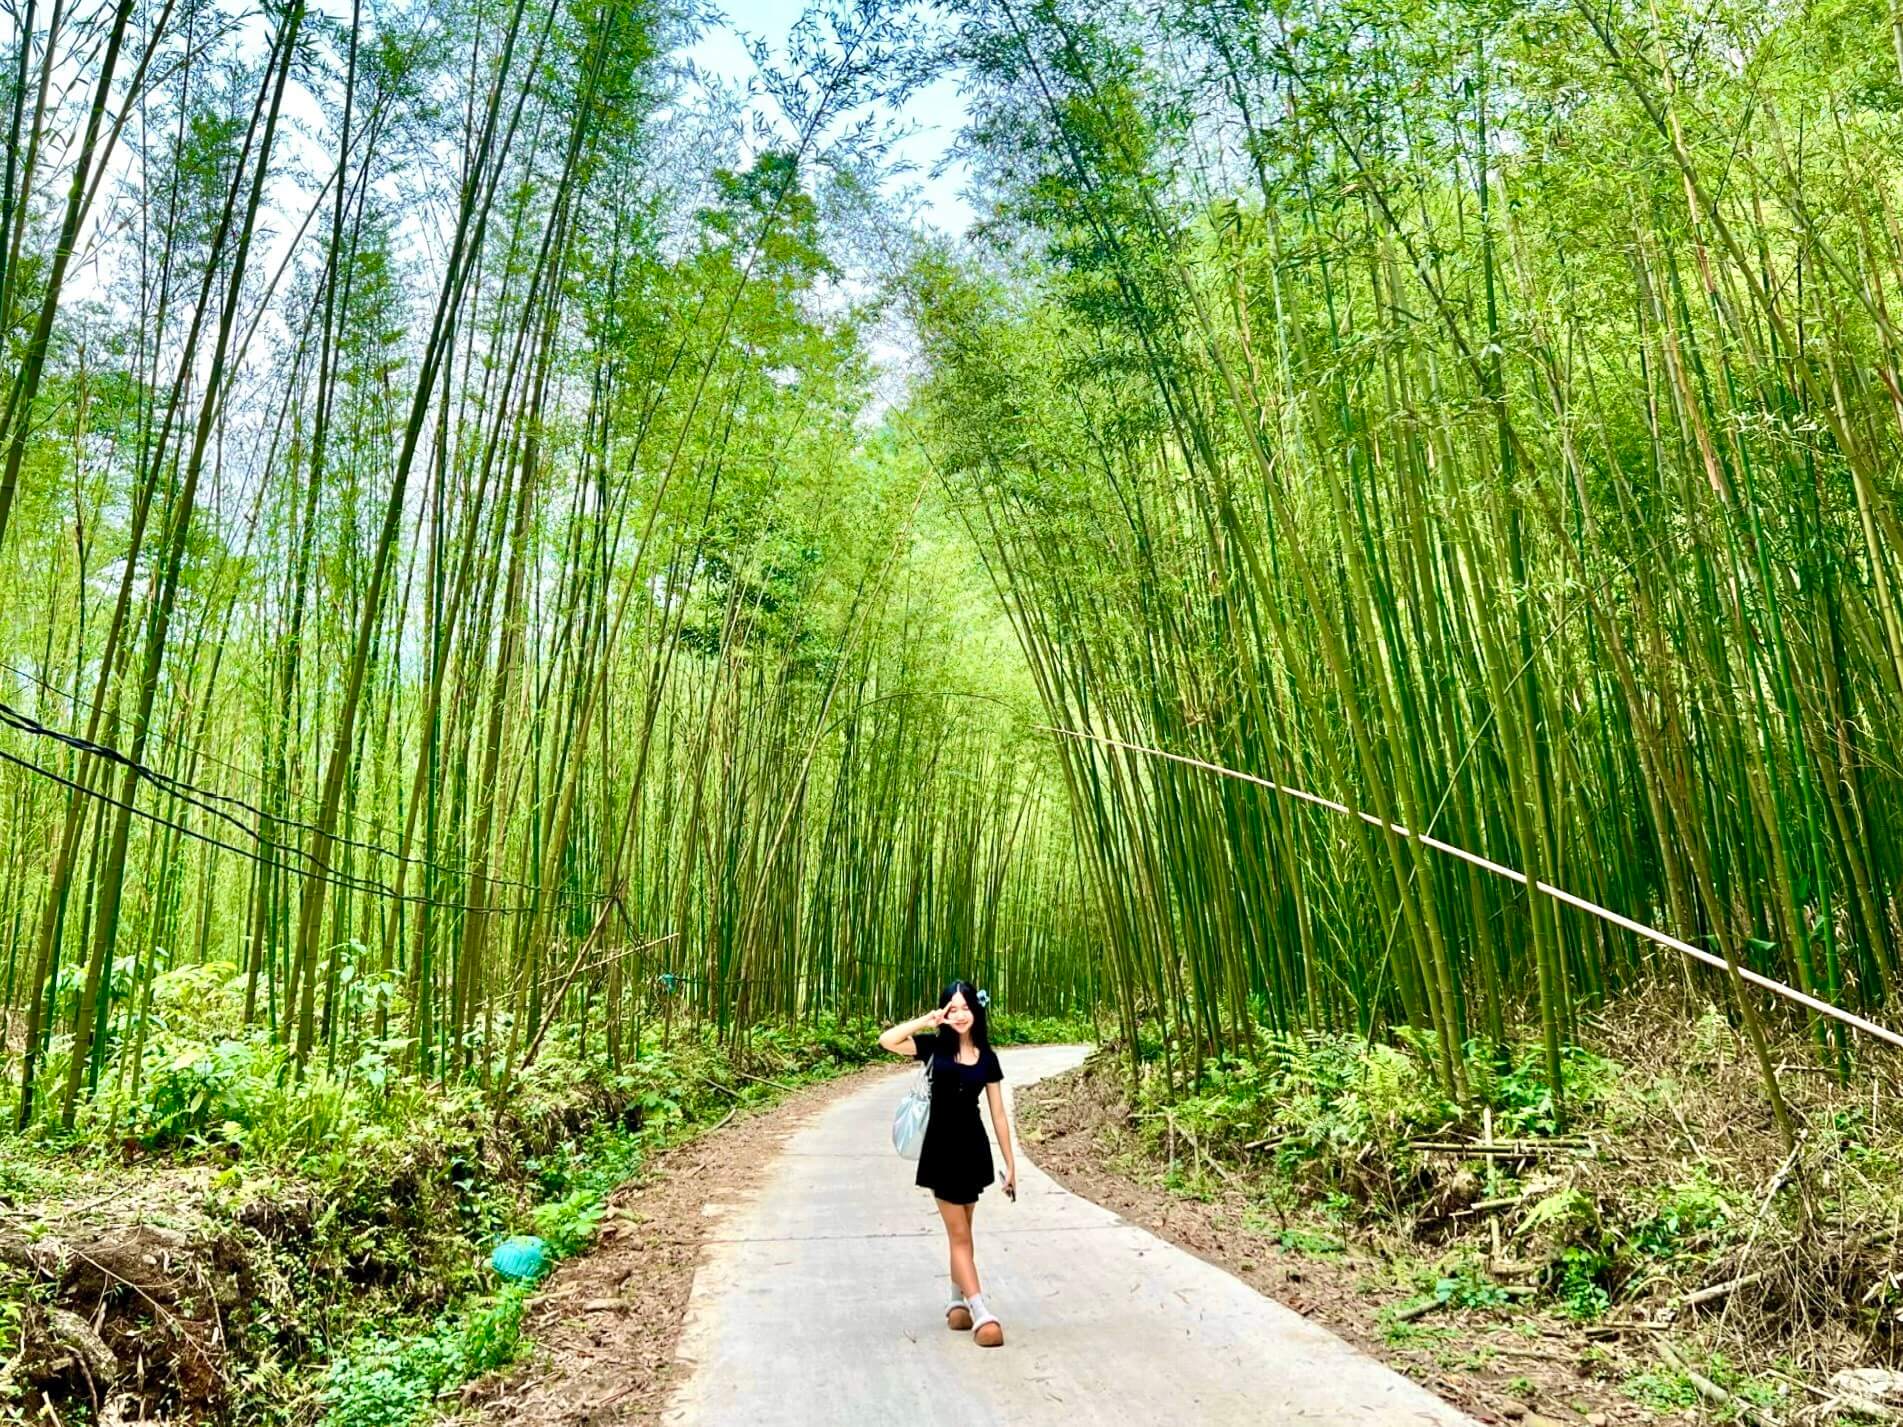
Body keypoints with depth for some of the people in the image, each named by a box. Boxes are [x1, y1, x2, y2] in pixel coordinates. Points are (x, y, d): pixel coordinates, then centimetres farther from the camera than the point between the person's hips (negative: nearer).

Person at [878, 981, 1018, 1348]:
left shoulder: (987, 1057, 2)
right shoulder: (935, 1046, -3)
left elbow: (998, 1114, 4)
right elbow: (887, 1041, -20)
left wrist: (1011, 1163, 3)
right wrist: (927, 1021, -17)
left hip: (974, 1148, 2)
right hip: (942, 1148, -2)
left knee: (961, 1232, 15)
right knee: (960, 1235, -2)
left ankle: (958, 1302, 31)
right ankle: (981, 1314, -2)